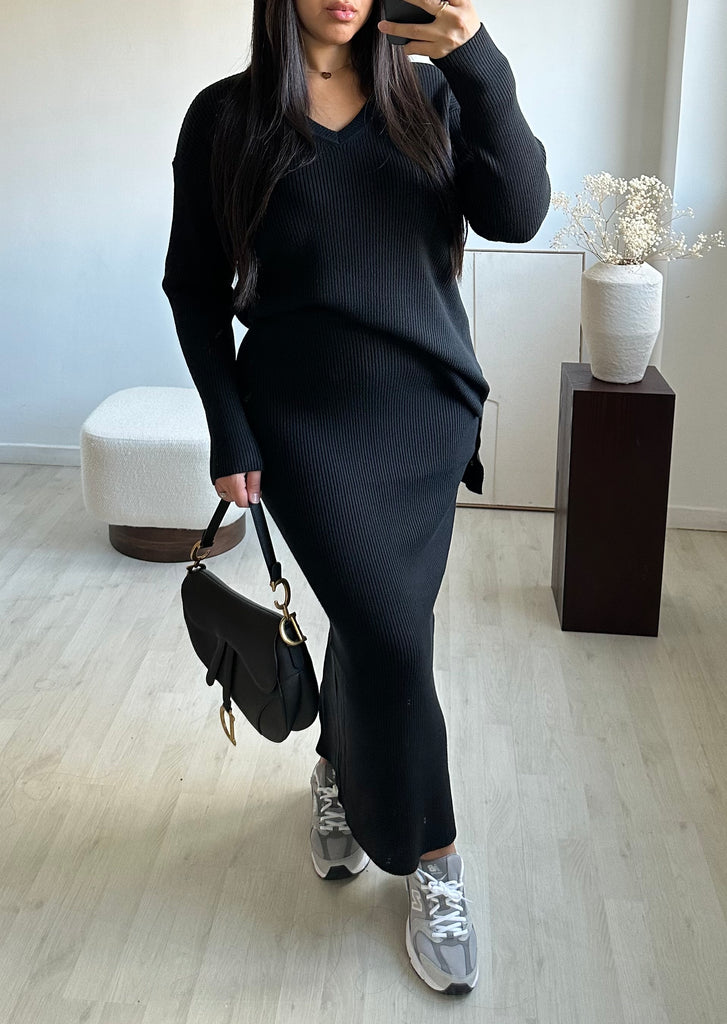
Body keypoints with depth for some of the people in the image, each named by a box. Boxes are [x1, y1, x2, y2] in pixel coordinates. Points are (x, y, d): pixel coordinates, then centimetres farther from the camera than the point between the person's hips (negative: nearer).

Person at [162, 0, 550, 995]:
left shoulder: (429, 95, 5)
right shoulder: (227, 116, 0)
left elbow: (517, 215, -9)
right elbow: (195, 286, 2)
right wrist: (229, 430, -4)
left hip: (429, 415, 3)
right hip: (306, 419, -3)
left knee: (372, 620, 12)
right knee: (394, 632, -10)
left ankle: (339, 773, 43)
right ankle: (433, 861, 13)